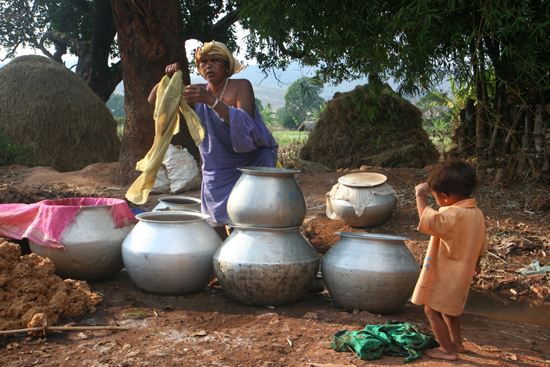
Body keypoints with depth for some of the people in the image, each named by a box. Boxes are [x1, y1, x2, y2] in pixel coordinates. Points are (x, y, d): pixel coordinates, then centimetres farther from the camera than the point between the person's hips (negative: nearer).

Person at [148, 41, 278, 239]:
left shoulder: (241, 87, -9)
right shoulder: (198, 93, 6)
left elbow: (246, 125, -26)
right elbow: (154, 100, 11)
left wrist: (212, 101, -33)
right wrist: (168, 77, -8)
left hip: (251, 168, -5)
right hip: (216, 176, 5)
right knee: (216, 231, 6)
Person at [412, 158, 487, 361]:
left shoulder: (454, 216, -29)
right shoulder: (477, 213, 1)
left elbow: (427, 221, -42)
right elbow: (481, 245, 13)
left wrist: (421, 196, -30)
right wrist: (475, 263, 29)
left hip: (445, 276, -9)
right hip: (461, 274, 9)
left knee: (432, 310, 6)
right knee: (448, 308, 26)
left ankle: (448, 350, 15)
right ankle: (457, 343, 38)